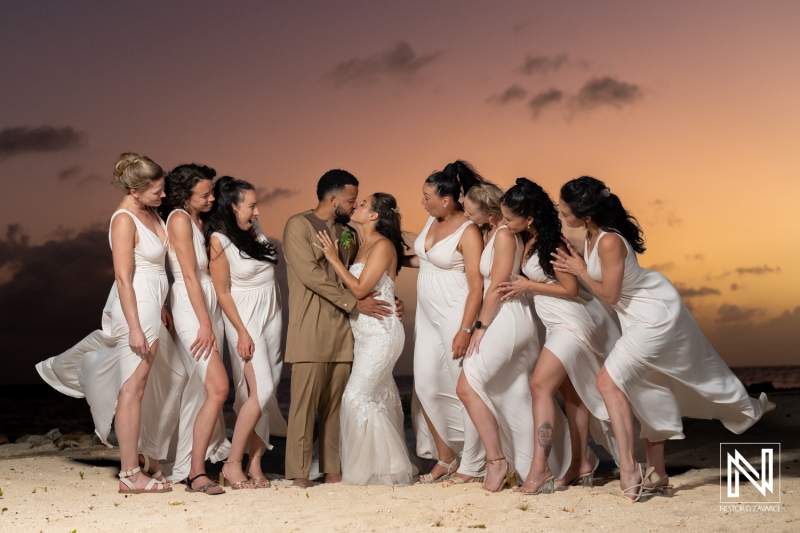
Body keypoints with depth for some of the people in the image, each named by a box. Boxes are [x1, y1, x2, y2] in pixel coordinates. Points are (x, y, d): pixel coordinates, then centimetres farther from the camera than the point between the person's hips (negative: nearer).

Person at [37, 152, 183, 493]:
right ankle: (130, 475, 2)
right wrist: (135, 328, -24)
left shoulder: (149, 212, 8)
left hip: (152, 304, 9)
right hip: (136, 306, -9)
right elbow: (123, 277, -21)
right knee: (134, 387, -4)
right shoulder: (124, 219, -17)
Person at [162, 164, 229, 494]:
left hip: (208, 304, 9)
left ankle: (186, 464, 17)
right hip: (191, 308, -9)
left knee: (198, 390, 10)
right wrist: (204, 324, -16)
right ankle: (195, 474, -14)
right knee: (218, 388, -16)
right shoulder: (179, 219, -11)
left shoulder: (199, 220, 16)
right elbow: (189, 275, -15)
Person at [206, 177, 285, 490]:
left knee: (264, 393, 3)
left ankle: (255, 464, 6)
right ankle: (232, 464, -6)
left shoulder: (254, 229, 7)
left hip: (271, 314, 7)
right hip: (245, 317, -7)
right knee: (260, 390, -15)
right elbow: (223, 292, -11)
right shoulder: (219, 240, -12)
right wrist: (242, 332, -14)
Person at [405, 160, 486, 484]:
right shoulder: (432, 220, 7)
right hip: (428, 316, 8)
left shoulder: (468, 232, -15)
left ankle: (472, 466, 9)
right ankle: (445, 458, 18)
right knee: (425, 385, 6)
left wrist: (465, 330, -22)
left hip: (456, 316, -8)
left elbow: (477, 286, -18)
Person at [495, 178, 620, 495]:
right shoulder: (529, 240, 4)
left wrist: (528, 286, -13)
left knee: (541, 385, -17)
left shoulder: (550, 243, -22)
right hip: (558, 323, 10)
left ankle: (540, 470, -19)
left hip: (572, 322, -10)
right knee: (570, 392, 12)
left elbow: (571, 288, -19)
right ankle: (581, 465, 19)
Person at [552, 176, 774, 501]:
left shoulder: (609, 242, -30)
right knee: (650, 388, 14)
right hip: (640, 315, 10)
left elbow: (609, 294, -22)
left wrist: (580, 271, -12)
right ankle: (657, 473, 23)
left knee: (609, 381, -14)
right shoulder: (592, 234, -3)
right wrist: (573, 265, -5)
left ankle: (628, 469, -10)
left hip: (655, 315, -10)